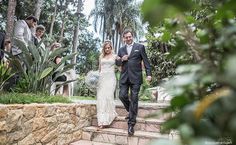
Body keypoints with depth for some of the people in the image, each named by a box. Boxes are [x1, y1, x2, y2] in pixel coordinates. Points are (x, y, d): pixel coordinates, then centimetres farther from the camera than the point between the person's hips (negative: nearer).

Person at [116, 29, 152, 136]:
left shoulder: (140, 47, 6)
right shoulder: (121, 50, 17)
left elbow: (146, 61, 3)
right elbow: (117, 63, 18)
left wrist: (148, 74, -7)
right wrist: (121, 59, -4)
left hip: (135, 77, -3)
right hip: (124, 77, 4)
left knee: (134, 99, -3)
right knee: (122, 96, -5)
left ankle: (131, 124, 3)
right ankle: (131, 111, 25)